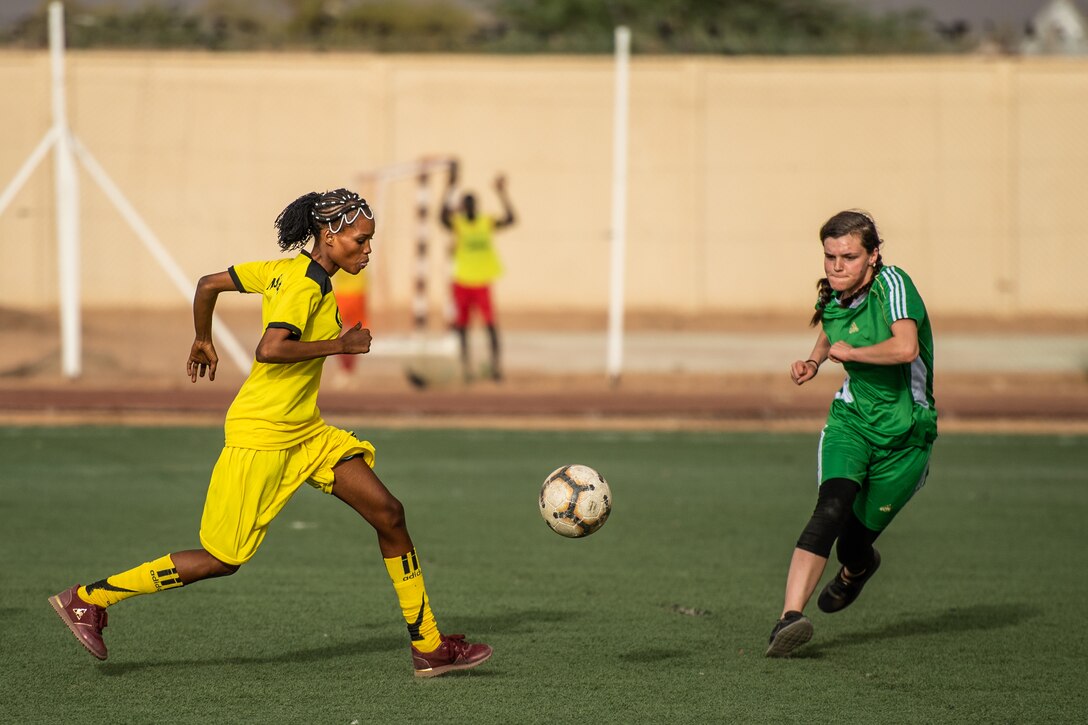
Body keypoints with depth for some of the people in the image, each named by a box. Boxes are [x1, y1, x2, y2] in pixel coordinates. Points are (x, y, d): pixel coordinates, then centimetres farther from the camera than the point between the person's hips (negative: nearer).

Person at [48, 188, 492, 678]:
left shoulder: (286, 270, 8)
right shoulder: (305, 284, -18)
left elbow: (209, 285, 14)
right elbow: (270, 350, -31)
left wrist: (203, 341, 29)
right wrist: (341, 345, -21)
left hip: (304, 432, 10)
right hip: (260, 436, -10)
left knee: (388, 514, 2)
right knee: (222, 560, -2)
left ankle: (429, 646, 6)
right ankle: (88, 598, 10)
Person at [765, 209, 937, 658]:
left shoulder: (891, 284, -18)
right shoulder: (831, 297, 2)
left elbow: (905, 348, -35)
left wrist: (849, 351, -20)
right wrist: (814, 361, 9)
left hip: (905, 432, -4)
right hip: (851, 418, 4)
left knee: (854, 545, 3)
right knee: (832, 507, -25)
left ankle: (855, 568, 45)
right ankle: (789, 618, -37)